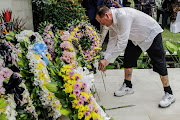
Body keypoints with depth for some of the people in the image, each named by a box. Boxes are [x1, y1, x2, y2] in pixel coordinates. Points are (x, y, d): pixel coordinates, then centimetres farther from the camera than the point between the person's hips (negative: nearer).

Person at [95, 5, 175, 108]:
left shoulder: (123, 16, -38)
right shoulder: (111, 22, -9)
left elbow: (122, 43, -39)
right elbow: (112, 41, -1)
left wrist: (107, 60, -35)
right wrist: (105, 59, -8)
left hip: (152, 35, -8)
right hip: (136, 38, 9)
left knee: (159, 64, -5)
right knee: (128, 60, 6)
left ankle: (169, 94, 6)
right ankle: (128, 86, 23)